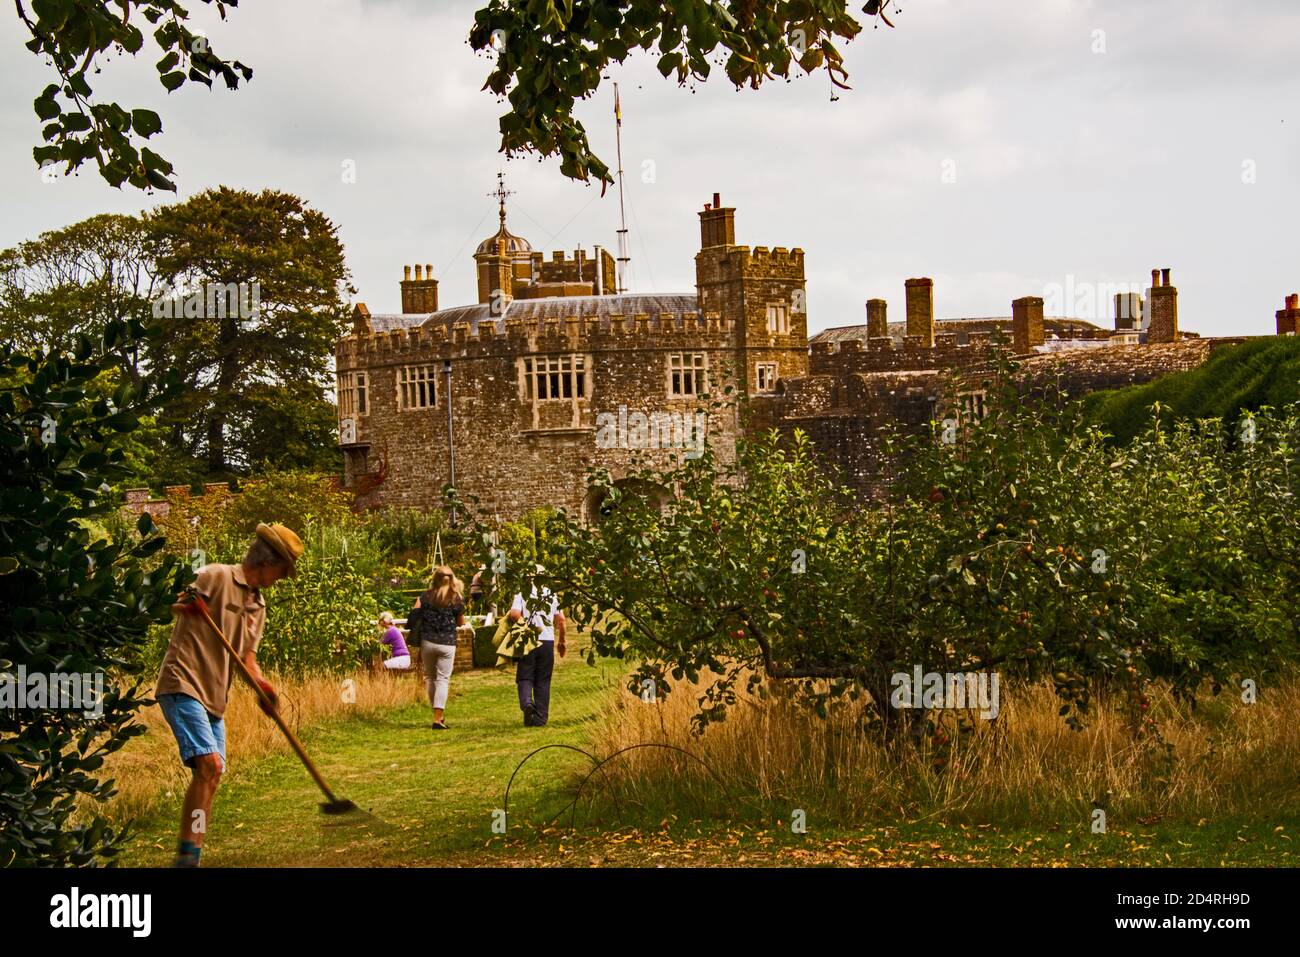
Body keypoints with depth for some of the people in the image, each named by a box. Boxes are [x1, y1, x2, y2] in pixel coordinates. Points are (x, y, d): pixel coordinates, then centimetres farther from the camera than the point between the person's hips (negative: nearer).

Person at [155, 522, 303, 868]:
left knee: (210, 775, 8)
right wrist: (186, 605, -31)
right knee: (209, 764, -21)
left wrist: (262, 685, -4)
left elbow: (247, 656, 15)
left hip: (215, 696, 9)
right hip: (183, 684, -9)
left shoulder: (258, 605, 18)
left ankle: (189, 856, 15)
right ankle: (188, 854, -20)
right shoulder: (216, 577, -6)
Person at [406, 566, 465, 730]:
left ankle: (438, 714, 22)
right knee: (443, 680, 0)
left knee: (430, 677, 17)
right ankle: (438, 718, -9)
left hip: (427, 641, 2)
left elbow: (414, 614, -6)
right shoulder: (456, 599, -3)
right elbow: (461, 623, 6)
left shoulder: (426, 597, 0)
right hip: (447, 644, -2)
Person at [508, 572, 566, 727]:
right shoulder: (551, 594, 6)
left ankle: (526, 703, -24)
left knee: (525, 678, 5)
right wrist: (561, 641, 13)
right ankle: (540, 718, 8)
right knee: (543, 681, 9)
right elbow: (561, 619, 3)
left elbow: (514, 614, -17)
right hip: (547, 641, 2)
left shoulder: (522, 593, -3)